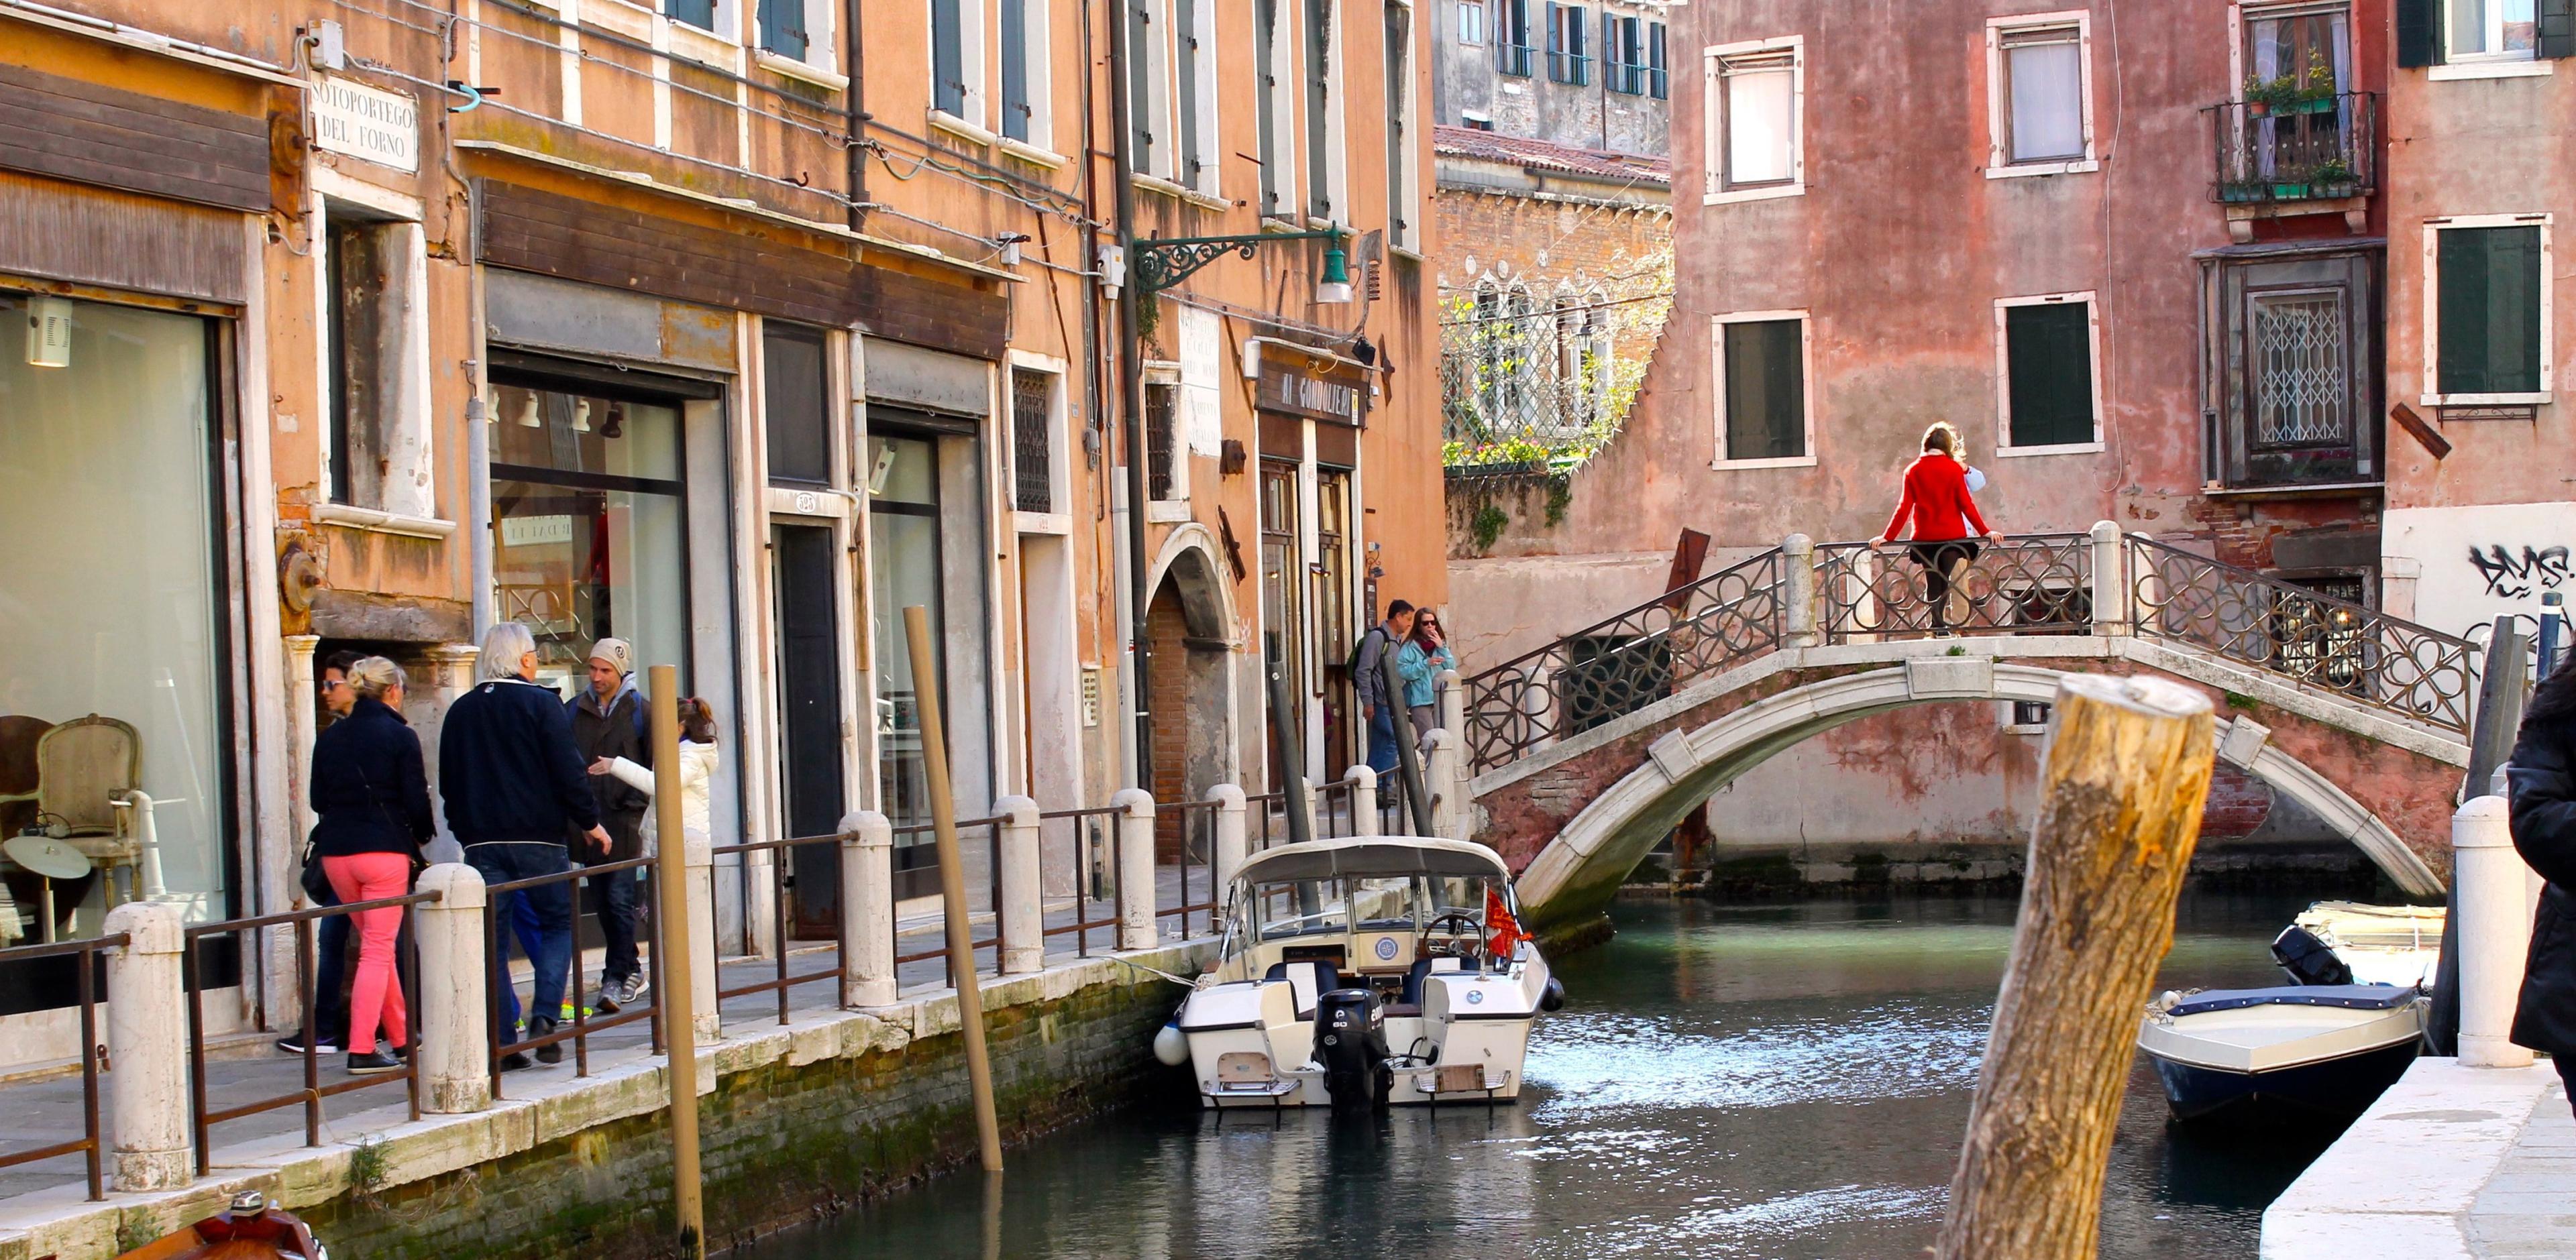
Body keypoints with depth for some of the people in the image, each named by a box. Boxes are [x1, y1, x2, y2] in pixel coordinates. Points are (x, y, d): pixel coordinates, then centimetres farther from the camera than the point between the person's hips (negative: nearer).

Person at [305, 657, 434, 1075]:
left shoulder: (331, 737, 8)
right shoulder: (399, 736, -8)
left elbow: (318, 798, 11)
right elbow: (416, 800, -8)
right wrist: (422, 835, 11)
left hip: (335, 851, 6)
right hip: (383, 849, -6)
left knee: (376, 944, 17)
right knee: (378, 949, -2)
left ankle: (401, 1036, 23)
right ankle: (362, 1049, -8)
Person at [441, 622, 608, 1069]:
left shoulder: (461, 711, 10)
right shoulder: (541, 703, -4)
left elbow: (448, 782, 14)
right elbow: (568, 770, -8)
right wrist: (589, 822, 2)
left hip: (482, 842, 4)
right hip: (538, 837, -3)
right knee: (558, 923, 10)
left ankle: (501, 1041, -1)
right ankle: (544, 1017, -7)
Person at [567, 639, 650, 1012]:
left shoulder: (640, 710, -1)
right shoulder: (574, 710, 9)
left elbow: (656, 765, -1)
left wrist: (635, 803, -9)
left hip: (624, 821, -5)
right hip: (587, 820, 5)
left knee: (620, 899, -9)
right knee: (601, 902, 10)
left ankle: (617, 977, -8)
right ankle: (630, 971, 22)